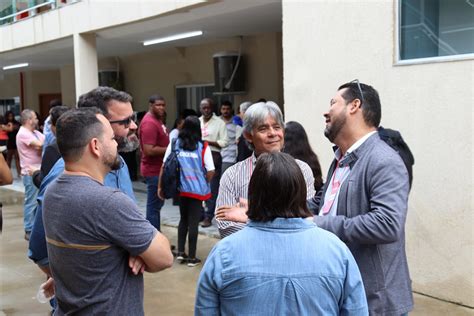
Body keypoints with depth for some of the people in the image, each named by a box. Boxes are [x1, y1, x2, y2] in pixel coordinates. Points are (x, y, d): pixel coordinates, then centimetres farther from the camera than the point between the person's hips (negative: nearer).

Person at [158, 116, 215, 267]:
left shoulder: (174, 144, -3)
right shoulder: (203, 147, -9)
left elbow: (164, 167, -4)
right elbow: (210, 171, -11)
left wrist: (160, 186, 5)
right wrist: (205, 183, 9)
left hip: (180, 189, 3)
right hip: (197, 190, -3)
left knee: (183, 219, 21)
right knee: (193, 222, 6)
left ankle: (180, 252, 21)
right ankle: (192, 257, 13)